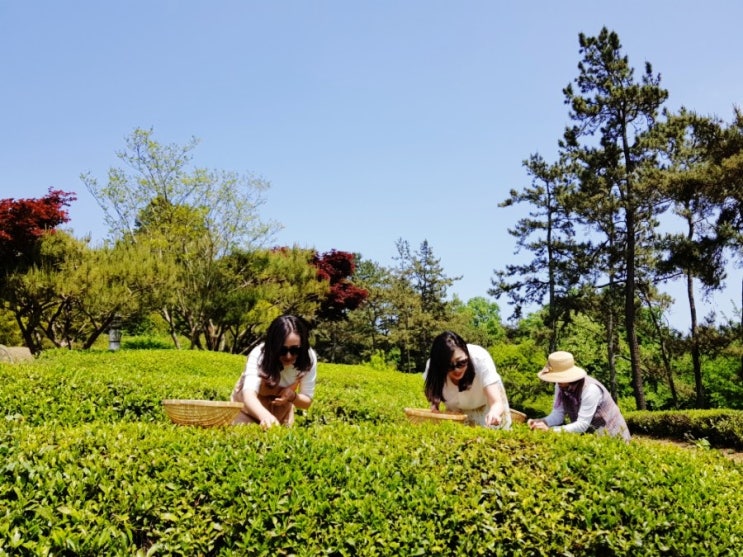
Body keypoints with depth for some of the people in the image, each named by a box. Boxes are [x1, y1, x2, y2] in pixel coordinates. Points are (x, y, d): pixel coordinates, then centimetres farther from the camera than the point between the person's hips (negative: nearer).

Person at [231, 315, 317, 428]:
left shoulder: (309, 358, -27)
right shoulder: (259, 355, -36)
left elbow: (307, 401, -16)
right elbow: (249, 395, -52)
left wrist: (292, 396, -39)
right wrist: (265, 415, -72)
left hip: (281, 410, 2)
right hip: (250, 405, -2)